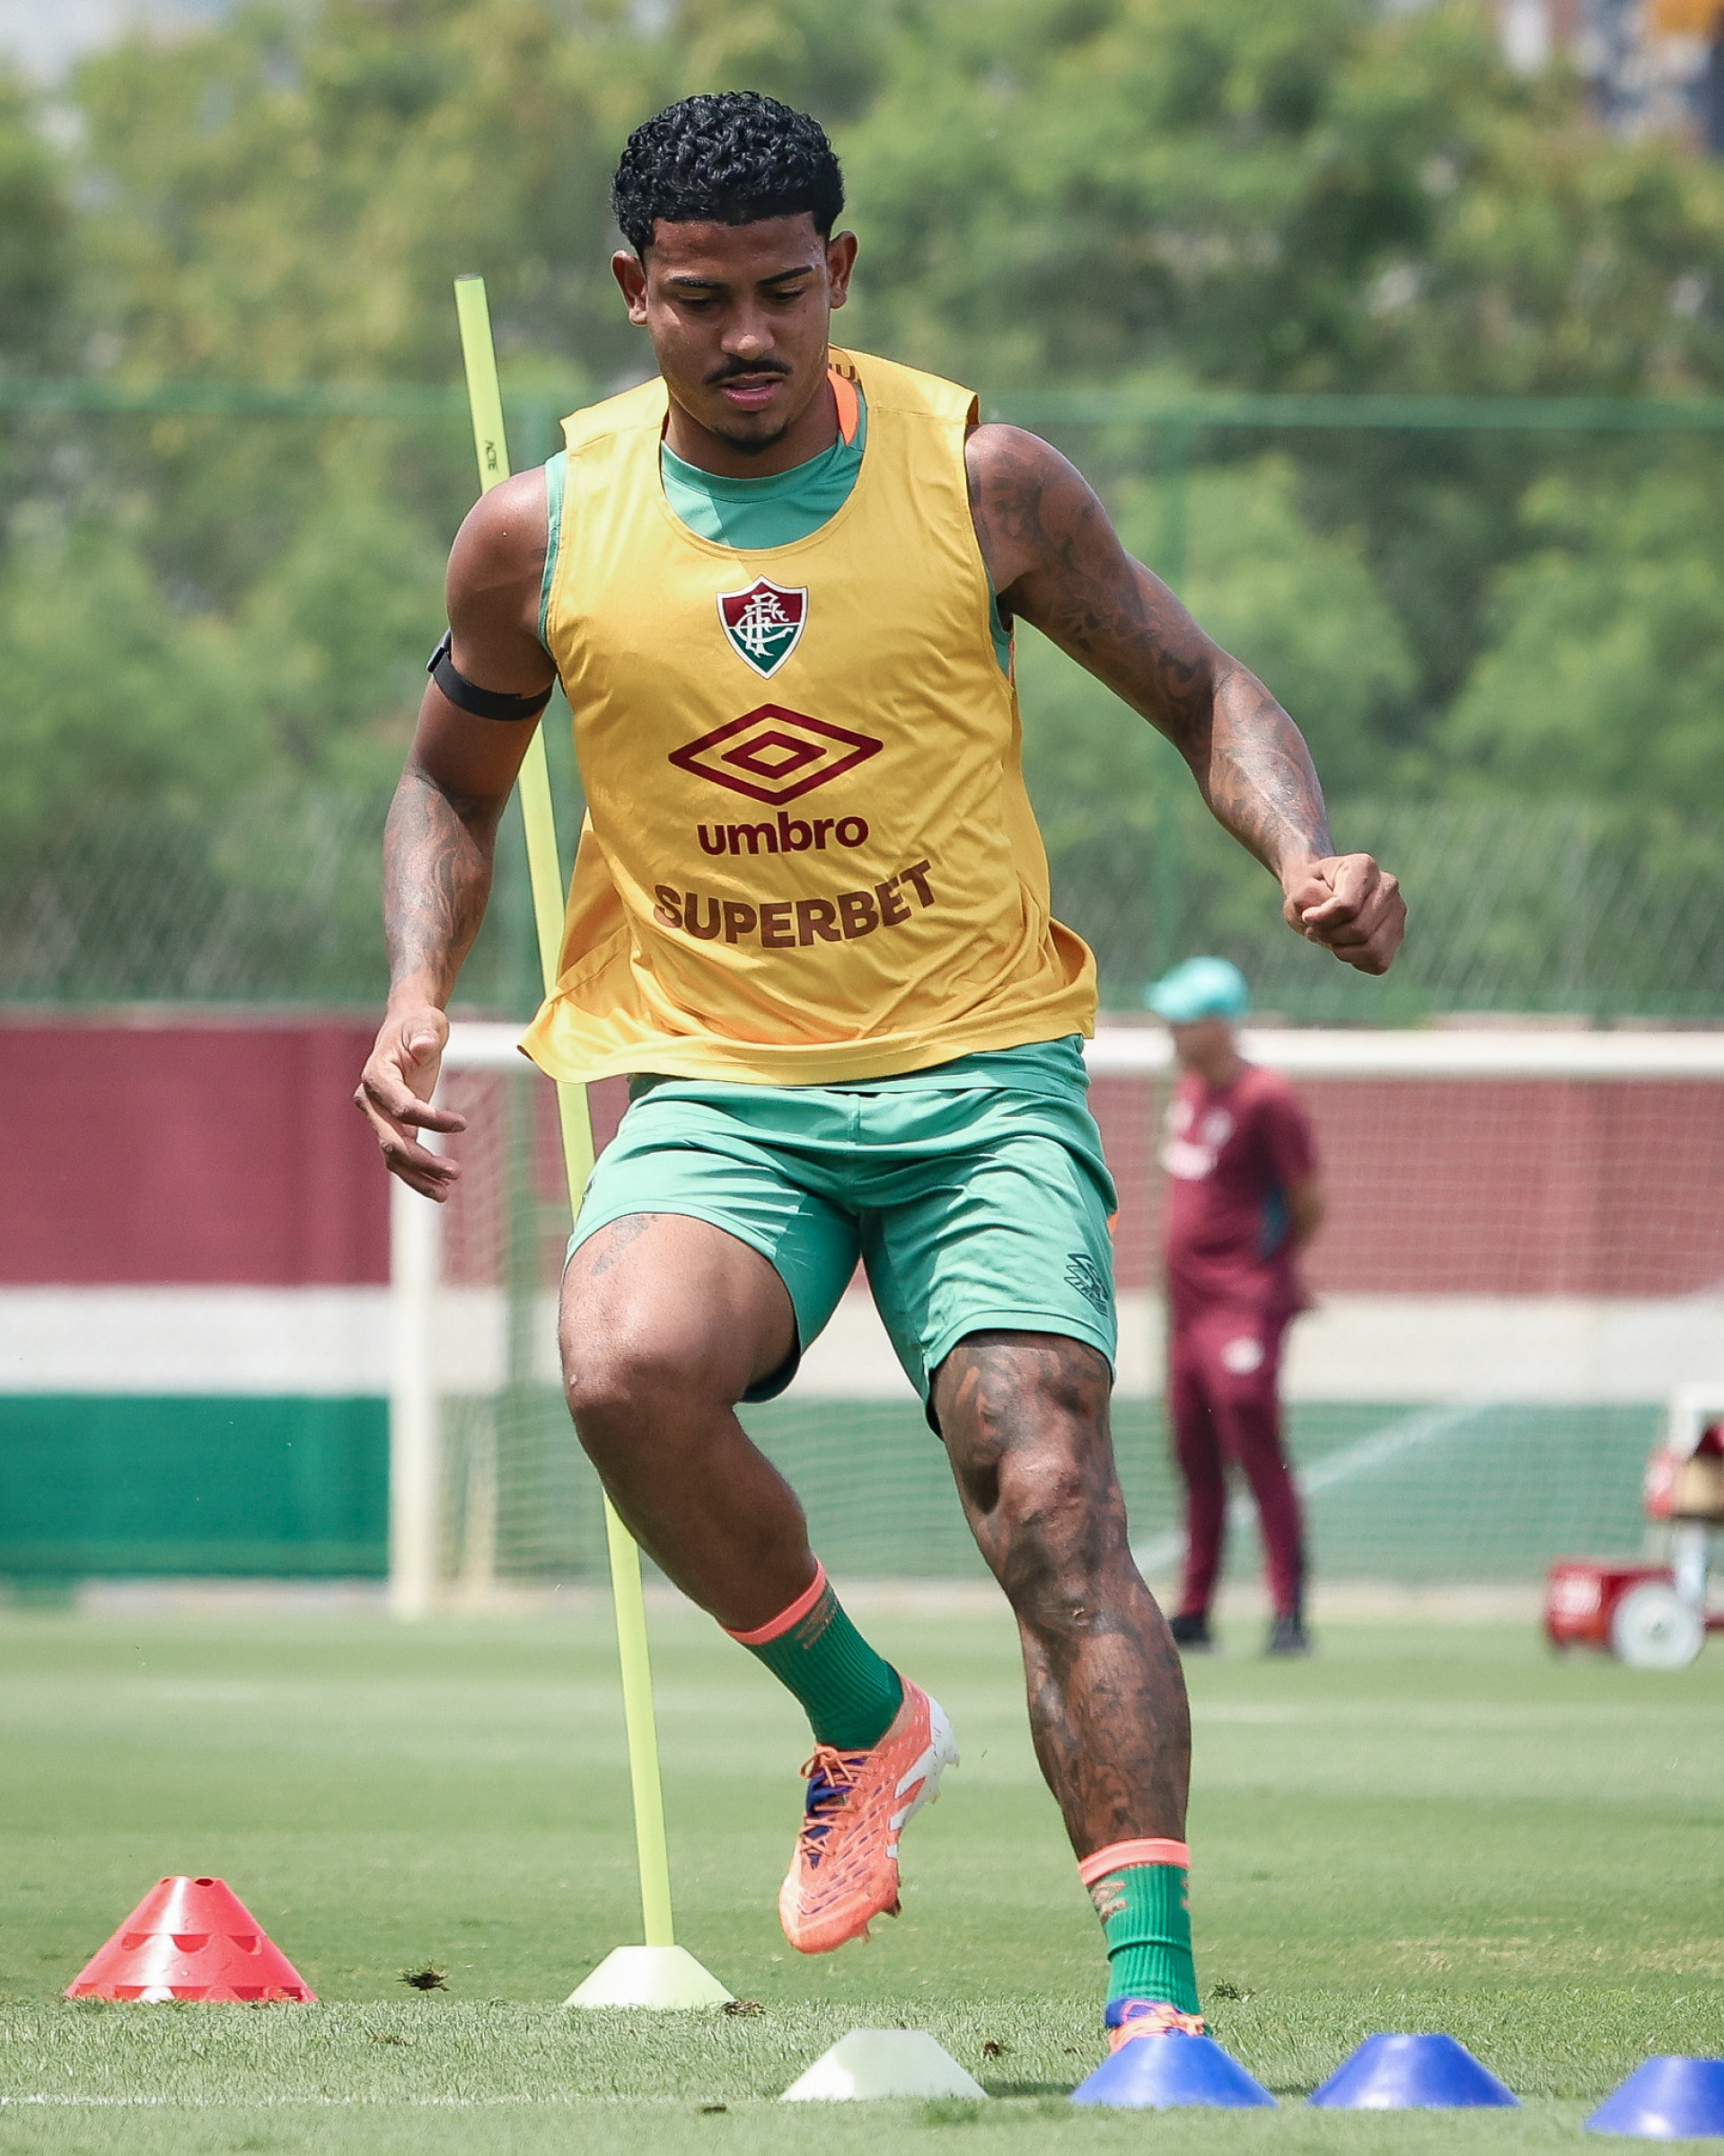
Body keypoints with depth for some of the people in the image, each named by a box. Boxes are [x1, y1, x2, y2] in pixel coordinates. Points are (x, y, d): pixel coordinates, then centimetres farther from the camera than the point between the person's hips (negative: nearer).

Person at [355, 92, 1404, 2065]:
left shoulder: (978, 478, -2)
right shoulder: (543, 531, 1)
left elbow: (1198, 688, 8)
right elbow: (451, 783, 18)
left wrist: (1304, 855, -12)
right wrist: (417, 991, -1)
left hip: (980, 1073, -1)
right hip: (710, 1086, 1)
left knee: (1048, 1492, -19)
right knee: (626, 1368, -31)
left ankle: (1154, 1985, -20)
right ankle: (858, 1717, -5)